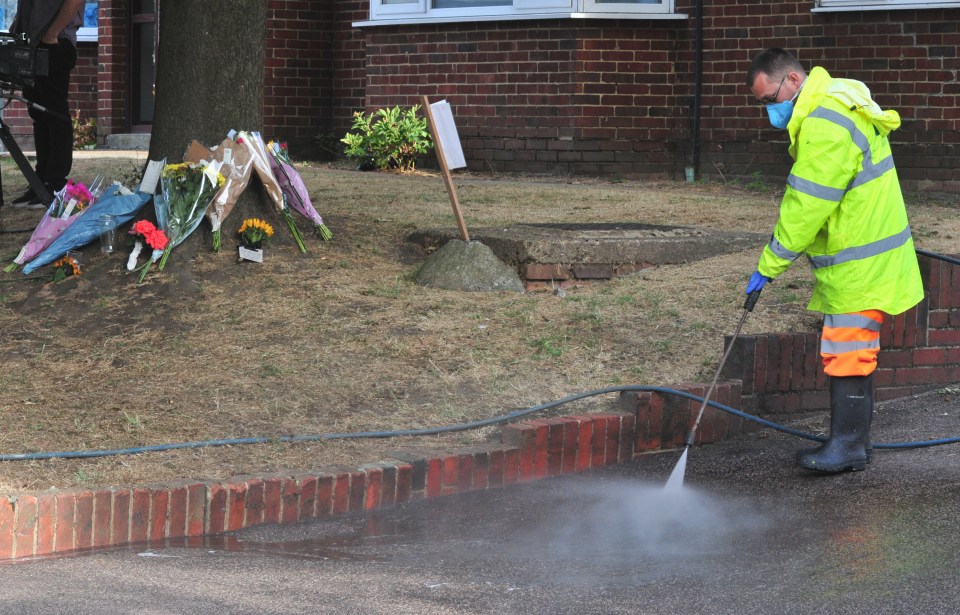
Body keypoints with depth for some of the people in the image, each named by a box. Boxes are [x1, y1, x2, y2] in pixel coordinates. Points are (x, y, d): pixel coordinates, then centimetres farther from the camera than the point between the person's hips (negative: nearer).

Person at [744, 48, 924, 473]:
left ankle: (847, 445, -4)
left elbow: (806, 208, -22)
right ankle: (853, 439, 21)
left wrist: (769, 266, -17)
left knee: (846, 352, -8)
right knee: (854, 351, 14)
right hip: (860, 258, 11)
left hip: (860, 265, -11)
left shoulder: (825, 127, -22)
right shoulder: (834, 110, 13)